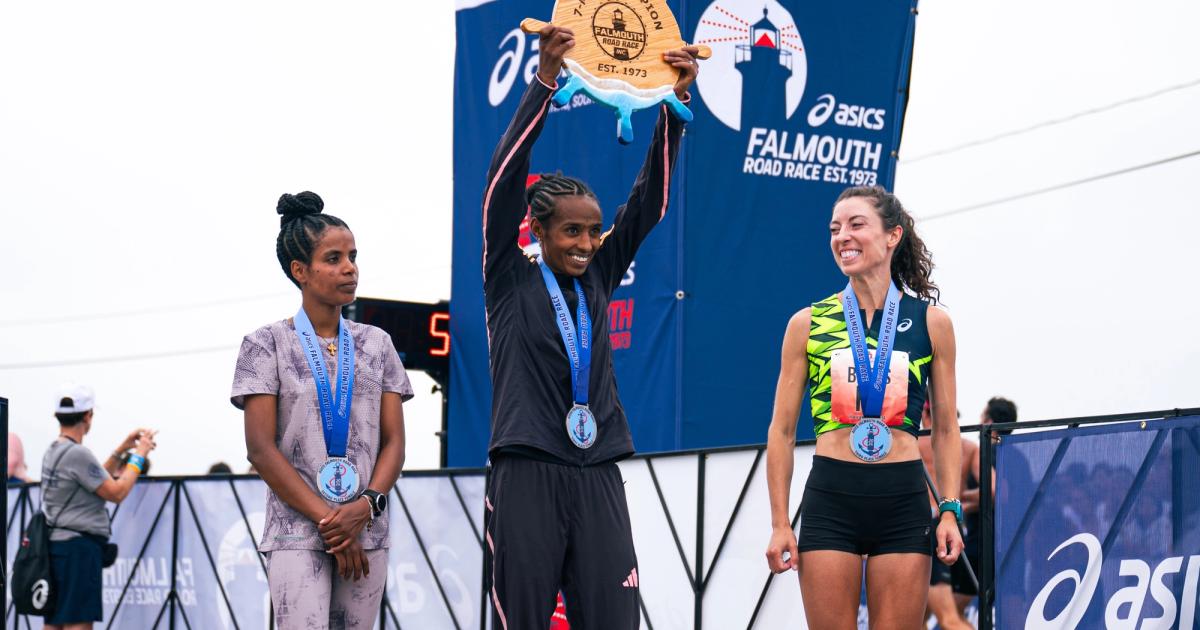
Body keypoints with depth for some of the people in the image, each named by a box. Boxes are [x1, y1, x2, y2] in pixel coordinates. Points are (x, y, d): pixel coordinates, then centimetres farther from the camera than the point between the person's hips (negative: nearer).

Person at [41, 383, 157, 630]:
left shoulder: (52, 452, 15)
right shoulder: (77, 454, -15)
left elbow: (96, 479, 27)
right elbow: (116, 492, -12)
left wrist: (121, 450, 24)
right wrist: (139, 455, -1)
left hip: (56, 546, 10)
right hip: (78, 547, -10)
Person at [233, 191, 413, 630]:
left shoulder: (376, 344, 12)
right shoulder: (267, 345, 2)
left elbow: (394, 441, 9)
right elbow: (261, 449, -5)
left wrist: (366, 505, -10)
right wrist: (326, 519, -11)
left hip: (366, 532, 4)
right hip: (297, 534, -4)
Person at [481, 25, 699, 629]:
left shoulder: (597, 278, 14)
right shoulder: (510, 280, 4)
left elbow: (649, 201, 9)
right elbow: (505, 180, -6)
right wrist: (544, 82, -14)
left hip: (598, 477, 4)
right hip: (527, 474, -4)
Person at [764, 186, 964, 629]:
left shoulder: (931, 322, 6)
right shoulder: (808, 324, 5)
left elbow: (945, 429, 10)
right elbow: (782, 431, 7)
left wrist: (950, 510, -1)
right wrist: (779, 523, 1)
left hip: (903, 499, 0)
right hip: (831, 497, 0)